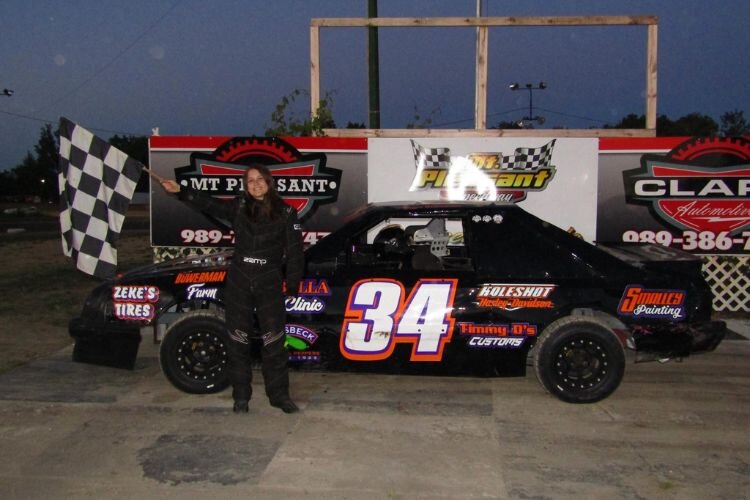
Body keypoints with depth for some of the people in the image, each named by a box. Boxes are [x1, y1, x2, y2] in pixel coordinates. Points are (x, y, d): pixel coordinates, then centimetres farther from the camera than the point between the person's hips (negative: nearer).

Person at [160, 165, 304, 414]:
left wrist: (292, 284, -1)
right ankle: (241, 396, 18)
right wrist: (180, 191, -13)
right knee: (238, 341, 6)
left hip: (270, 283, -2)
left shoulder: (285, 213, 1)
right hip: (238, 282, 2)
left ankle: (279, 395, 13)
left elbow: (294, 251, 1)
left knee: (274, 341, 1)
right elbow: (209, 204, 0)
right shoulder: (238, 207, 6)